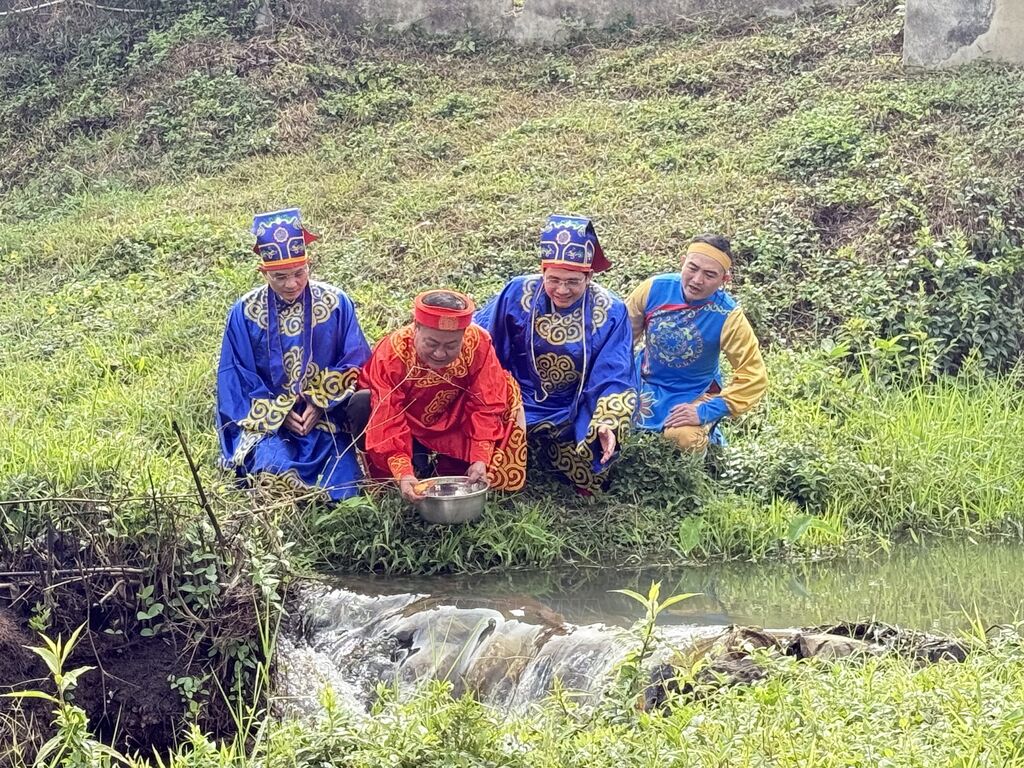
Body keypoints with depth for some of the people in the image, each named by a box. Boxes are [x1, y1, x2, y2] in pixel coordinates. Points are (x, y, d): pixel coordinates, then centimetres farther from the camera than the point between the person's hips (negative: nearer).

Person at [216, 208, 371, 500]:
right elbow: (235, 377, -1)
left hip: (327, 418, 0)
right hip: (268, 420, 0)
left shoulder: (335, 303, -2)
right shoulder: (245, 312, -2)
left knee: (341, 487, -22)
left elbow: (356, 364, 1)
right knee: (274, 469, -31)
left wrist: (321, 404, -11)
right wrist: (279, 414, -11)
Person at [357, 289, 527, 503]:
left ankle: (450, 469, -1)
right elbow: (388, 423, -35)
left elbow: (486, 405, -21)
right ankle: (418, 463, -3)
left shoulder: (478, 343, -28)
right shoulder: (392, 354, -34)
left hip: (452, 425, 2)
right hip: (407, 427, -2)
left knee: (506, 391, -18)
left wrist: (480, 459, -30)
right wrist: (403, 474, -47)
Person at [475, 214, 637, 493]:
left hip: (573, 415, 1)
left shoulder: (610, 312, -10)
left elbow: (613, 380, -11)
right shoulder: (518, 293, -10)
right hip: (516, 405, -1)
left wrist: (607, 424, -28)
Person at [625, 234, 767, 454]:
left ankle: (705, 431, 8)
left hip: (693, 395, -3)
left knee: (685, 439, -30)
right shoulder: (654, 289, -19)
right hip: (644, 383, 3)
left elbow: (753, 376, -22)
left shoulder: (728, 316, -25)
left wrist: (706, 412, -25)